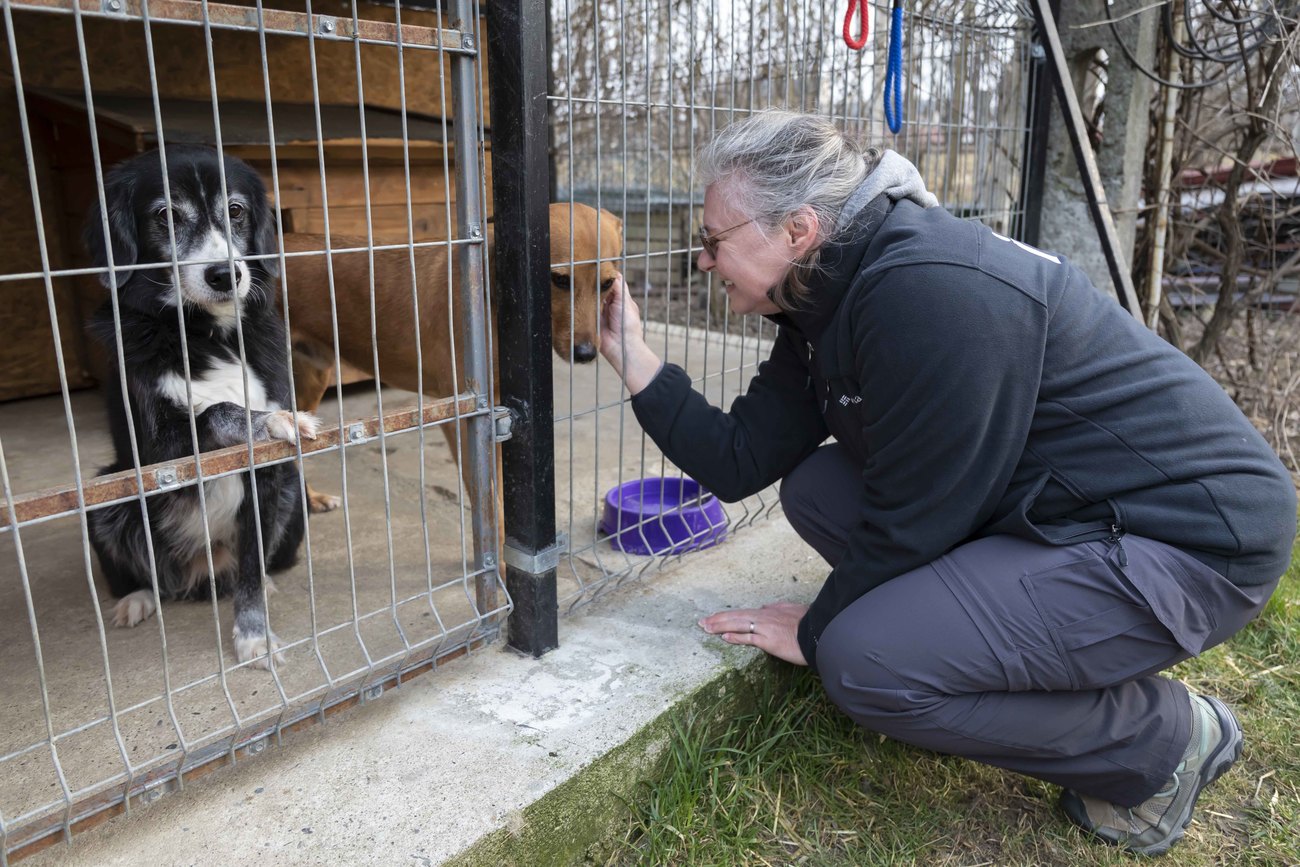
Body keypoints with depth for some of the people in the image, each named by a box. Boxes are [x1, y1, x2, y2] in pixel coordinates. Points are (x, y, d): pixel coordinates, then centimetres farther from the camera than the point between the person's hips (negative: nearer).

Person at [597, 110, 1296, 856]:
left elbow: (915, 517, -20)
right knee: (815, 488, 3)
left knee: (866, 663, -22)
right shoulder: (828, 301, 4)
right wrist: (638, 363, -1)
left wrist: (816, 631, -6)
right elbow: (738, 462, 3)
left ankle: (1162, 738, 1)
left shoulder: (929, 291, -26)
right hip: (1051, 506, 9)